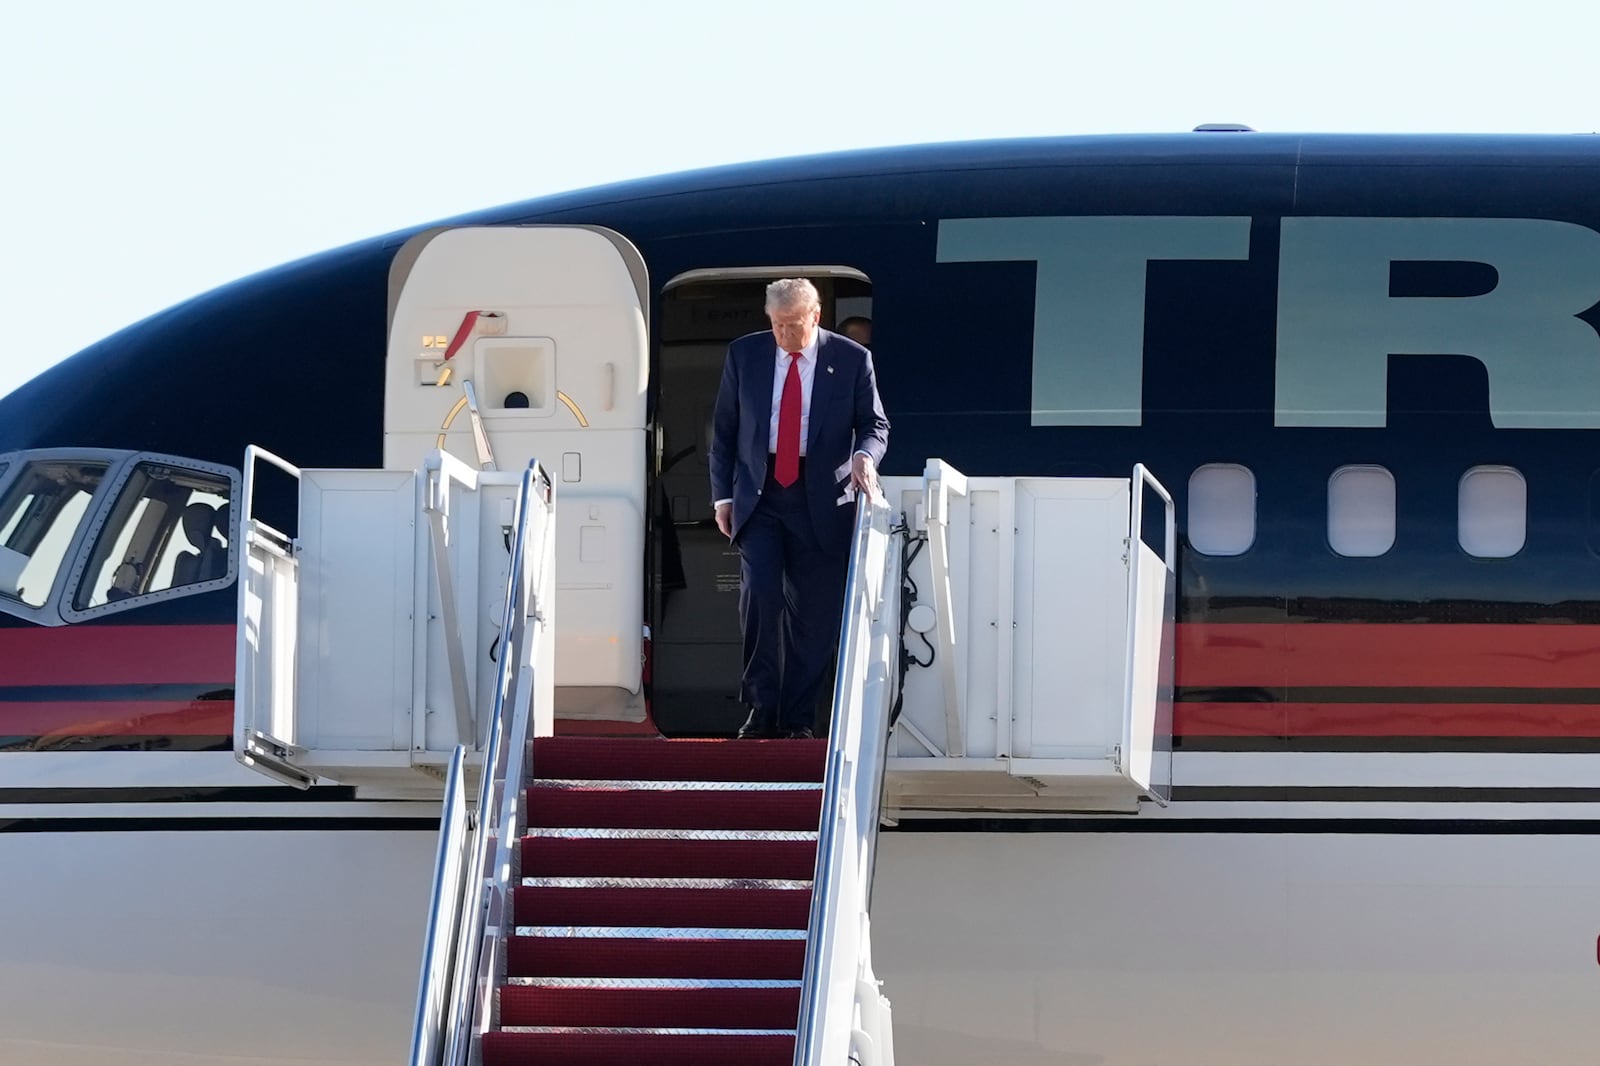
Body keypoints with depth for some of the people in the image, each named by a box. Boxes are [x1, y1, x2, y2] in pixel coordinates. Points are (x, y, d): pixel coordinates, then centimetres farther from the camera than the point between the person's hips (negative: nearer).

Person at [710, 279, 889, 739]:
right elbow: (724, 429, 12)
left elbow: (875, 424, 7)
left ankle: (796, 719, 9)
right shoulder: (744, 355, 7)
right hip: (759, 497, 0)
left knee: (814, 614, -1)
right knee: (760, 595, -17)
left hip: (822, 500, 0)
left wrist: (865, 455, -16)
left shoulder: (851, 359, 3)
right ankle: (761, 709, -9)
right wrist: (723, 495, 7)